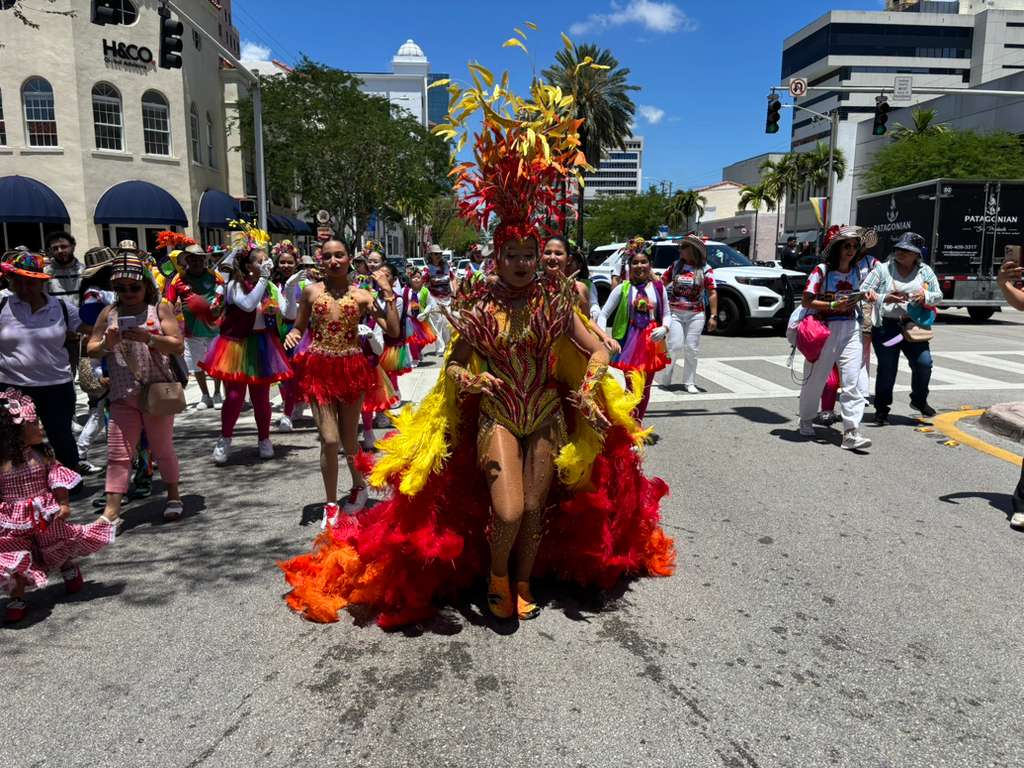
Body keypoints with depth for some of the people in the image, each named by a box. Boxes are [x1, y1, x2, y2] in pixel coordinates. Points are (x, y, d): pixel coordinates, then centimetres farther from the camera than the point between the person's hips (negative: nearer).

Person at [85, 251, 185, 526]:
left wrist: (147, 337, -23)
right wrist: (106, 344, -12)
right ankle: (111, 511, 3)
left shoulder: (160, 309, -1)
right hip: (122, 396, 2)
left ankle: (173, 495, 29)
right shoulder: (109, 313, 7)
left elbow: (178, 345, -9)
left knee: (162, 448, 10)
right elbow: (90, 350, 9)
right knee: (118, 454, 1)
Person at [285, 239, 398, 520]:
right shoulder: (311, 291, 1)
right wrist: (291, 335, -11)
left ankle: (359, 486, 39)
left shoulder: (361, 295, -1)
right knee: (330, 440, -7)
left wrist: (388, 291, -10)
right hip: (319, 370, 0)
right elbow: (299, 327, 12)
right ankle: (331, 503, 12)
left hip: (351, 369, 0)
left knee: (349, 440, 10)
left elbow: (394, 331, -8)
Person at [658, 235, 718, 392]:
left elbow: (712, 293, -3)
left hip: (695, 315, 0)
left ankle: (689, 382, 15)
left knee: (692, 349, 3)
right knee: (675, 346, -8)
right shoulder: (675, 265, 6)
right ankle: (664, 376, 12)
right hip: (675, 313, 0)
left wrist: (713, 316, -8)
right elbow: (661, 283, 12)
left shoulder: (705, 269, -1)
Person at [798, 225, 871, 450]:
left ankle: (851, 432, -8)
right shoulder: (821, 271, -8)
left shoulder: (857, 271, 9)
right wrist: (833, 306, -20)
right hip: (824, 329, -4)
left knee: (854, 380, -7)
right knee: (816, 378, 9)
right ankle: (806, 420, 31)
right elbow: (806, 301, -11)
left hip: (851, 329, 4)